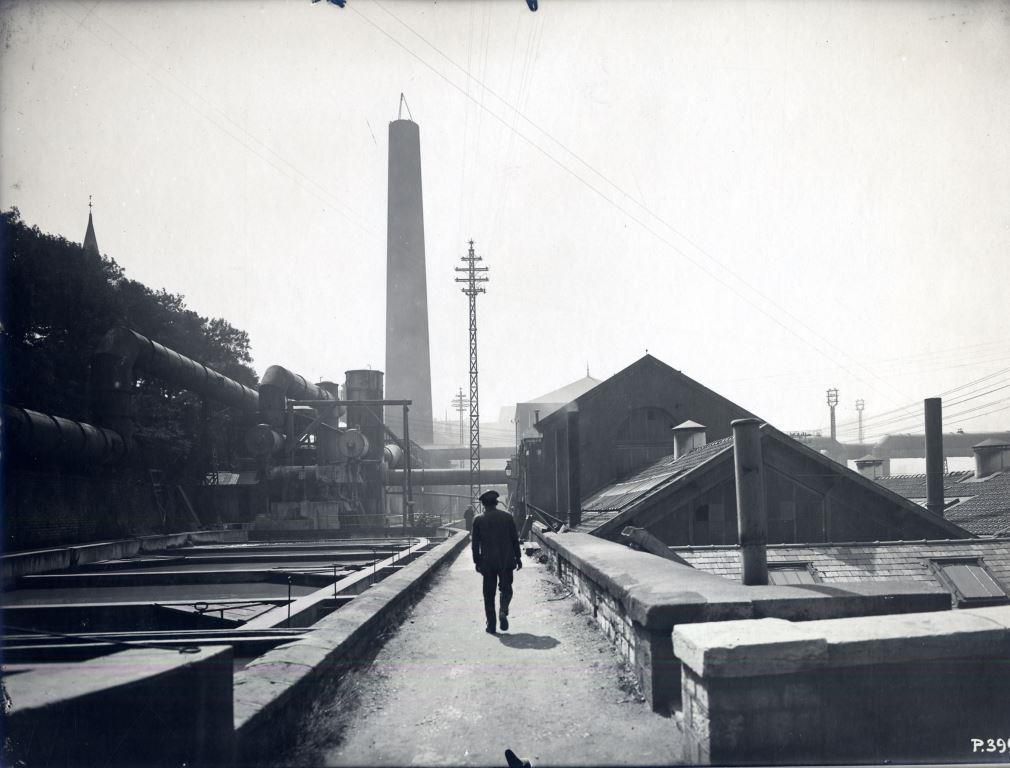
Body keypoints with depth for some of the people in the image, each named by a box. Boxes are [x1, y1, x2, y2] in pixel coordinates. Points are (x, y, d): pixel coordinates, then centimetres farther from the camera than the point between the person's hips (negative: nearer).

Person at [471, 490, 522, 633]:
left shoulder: (479, 520, -3)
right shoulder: (507, 517, 0)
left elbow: (475, 543, -1)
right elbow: (515, 539, 2)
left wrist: (477, 562, 7)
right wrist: (518, 557, 10)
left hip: (487, 562, 0)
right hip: (506, 561, 1)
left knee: (489, 593, 7)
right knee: (506, 588, 13)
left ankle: (491, 624, 6)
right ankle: (503, 611, -13)